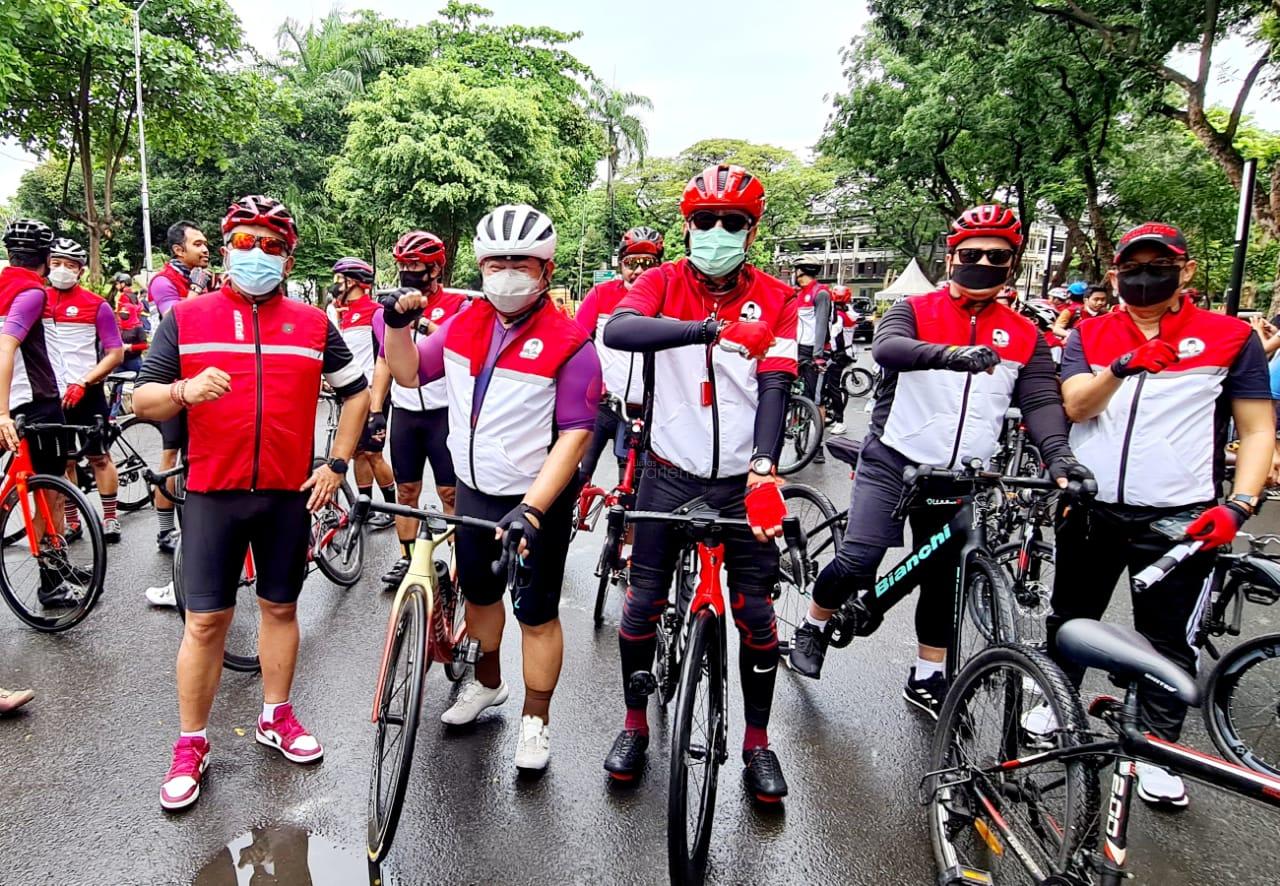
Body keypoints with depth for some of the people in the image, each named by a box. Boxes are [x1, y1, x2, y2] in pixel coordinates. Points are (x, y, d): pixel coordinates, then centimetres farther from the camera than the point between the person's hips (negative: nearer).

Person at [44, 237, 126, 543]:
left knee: (98, 457, 5)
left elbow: (116, 353, -7)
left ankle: (110, 519, 13)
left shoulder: (96, 305, -5)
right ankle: (71, 521, 19)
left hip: (86, 393, -3)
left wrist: (83, 383, -16)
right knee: (62, 461, 10)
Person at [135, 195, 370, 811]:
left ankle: (276, 719, 30)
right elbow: (141, 399, 1)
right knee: (206, 620, 2)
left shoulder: (313, 324, 5)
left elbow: (356, 392, 12)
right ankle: (191, 744, 18)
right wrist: (184, 392, -22)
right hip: (212, 492, -1)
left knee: (280, 606, 13)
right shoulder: (186, 317, 2)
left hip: (290, 493, 2)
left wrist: (336, 465, 4)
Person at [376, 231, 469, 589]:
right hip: (404, 413, 5)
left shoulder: (456, 305, -5)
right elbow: (385, 360, 14)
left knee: (451, 492, 0)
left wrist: (423, 323, -33)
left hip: (444, 413, -4)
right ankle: (405, 558, 22)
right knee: (406, 490, 11)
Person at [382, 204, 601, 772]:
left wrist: (532, 509, -28)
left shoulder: (569, 344, -18)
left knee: (536, 614, 5)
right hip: (473, 491, 6)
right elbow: (409, 373, 12)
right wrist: (398, 324, -7)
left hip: (536, 501, -6)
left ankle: (535, 720, 25)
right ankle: (487, 682, 47)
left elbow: (574, 435, -21)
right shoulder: (464, 325, 0)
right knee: (478, 592, 22)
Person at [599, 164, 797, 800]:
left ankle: (757, 742, 26)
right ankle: (635, 726, 29)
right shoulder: (664, 283, -4)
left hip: (741, 482, 1)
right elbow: (617, 330, -26)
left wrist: (764, 466, -28)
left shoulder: (775, 300, -1)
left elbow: (775, 386, -11)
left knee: (756, 613, 5)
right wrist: (711, 328, -40)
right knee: (642, 604, 6)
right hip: (669, 475, 0)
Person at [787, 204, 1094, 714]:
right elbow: (886, 347, -23)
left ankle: (927, 678, 29)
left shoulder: (1024, 337, 7)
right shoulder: (914, 312, -2)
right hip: (892, 462, -3)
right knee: (857, 562, -14)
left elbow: (1041, 400, -4)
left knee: (945, 580, 12)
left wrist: (1057, 453, -25)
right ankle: (813, 628, 15)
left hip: (961, 478, 4)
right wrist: (949, 354, -43)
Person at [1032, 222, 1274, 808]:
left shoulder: (1231, 337, 1)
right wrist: (1125, 366, -29)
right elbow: (1075, 406, -10)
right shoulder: (1088, 336, 6)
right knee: (1071, 619, 17)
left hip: (1178, 517, -2)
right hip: (1090, 508, 2)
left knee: (1168, 641, 7)